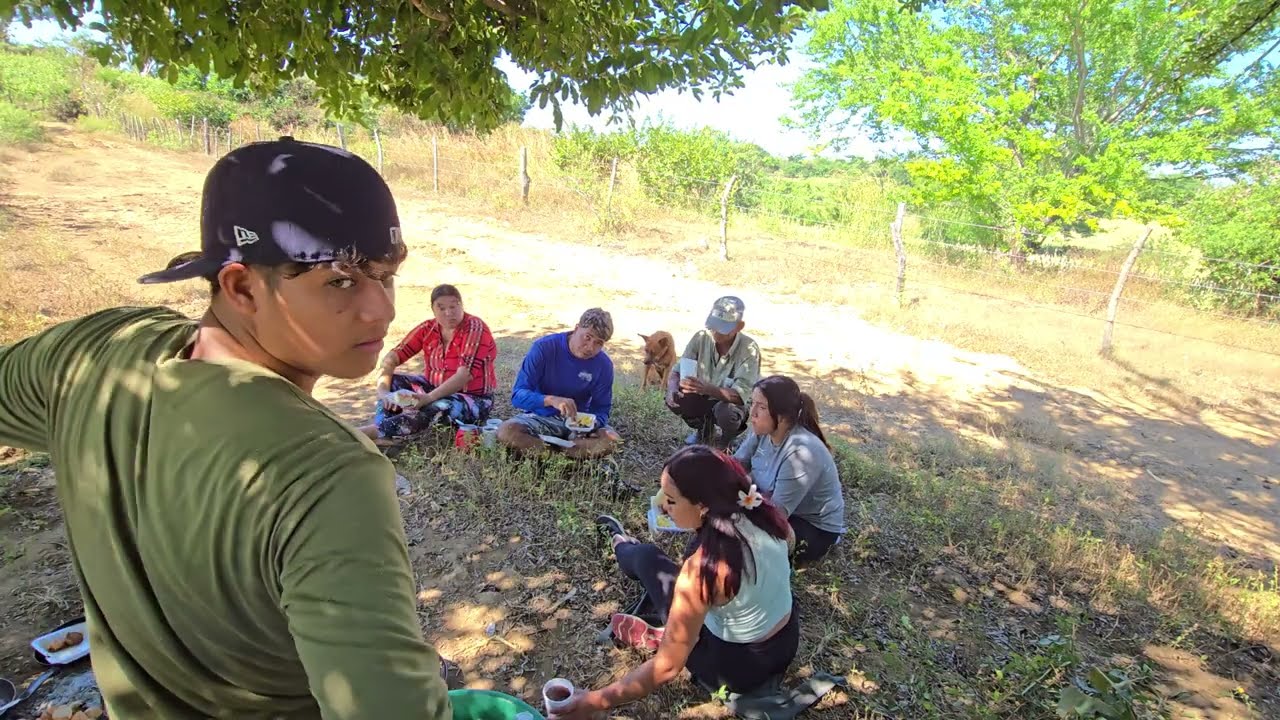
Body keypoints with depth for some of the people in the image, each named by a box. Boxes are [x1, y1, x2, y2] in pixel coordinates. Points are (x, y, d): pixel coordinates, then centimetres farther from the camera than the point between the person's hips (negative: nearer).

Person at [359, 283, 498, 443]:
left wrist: (429, 397, -41)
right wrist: (383, 390, -26)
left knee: (438, 409, -36)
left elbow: (464, 375, -29)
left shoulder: (475, 329, -18)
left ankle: (374, 431, -35)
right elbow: (392, 357, -8)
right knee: (393, 381, -10)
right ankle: (381, 431, -28)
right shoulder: (428, 329, -2)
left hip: (473, 399, -6)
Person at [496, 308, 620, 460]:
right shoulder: (544, 348, -17)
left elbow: (601, 410, -4)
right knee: (505, 431, -30)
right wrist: (550, 400, -38)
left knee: (611, 439, -28)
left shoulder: (604, 365, -11)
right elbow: (518, 396, -19)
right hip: (540, 417, -1)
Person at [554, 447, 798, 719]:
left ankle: (623, 549, 40)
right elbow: (788, 540, 10)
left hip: (739, 668, -5)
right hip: (788, 642, 6)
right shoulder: (762, 510, -16)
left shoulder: (702, 568, -35)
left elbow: (668, 667, -28)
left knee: (647, 558, 3)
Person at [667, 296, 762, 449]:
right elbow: (677, 371, -12)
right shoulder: (701, 338, -17)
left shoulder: (749, 350, -29)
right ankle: (704, 429, 10)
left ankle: (727, 438, 2)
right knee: (674, 399, -23)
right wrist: (672, 390, -36)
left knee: (725, 411, -37)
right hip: (705, 398, 4)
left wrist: (706, 389, -52)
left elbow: (740, 395, -36)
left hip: (734, 403, -4)